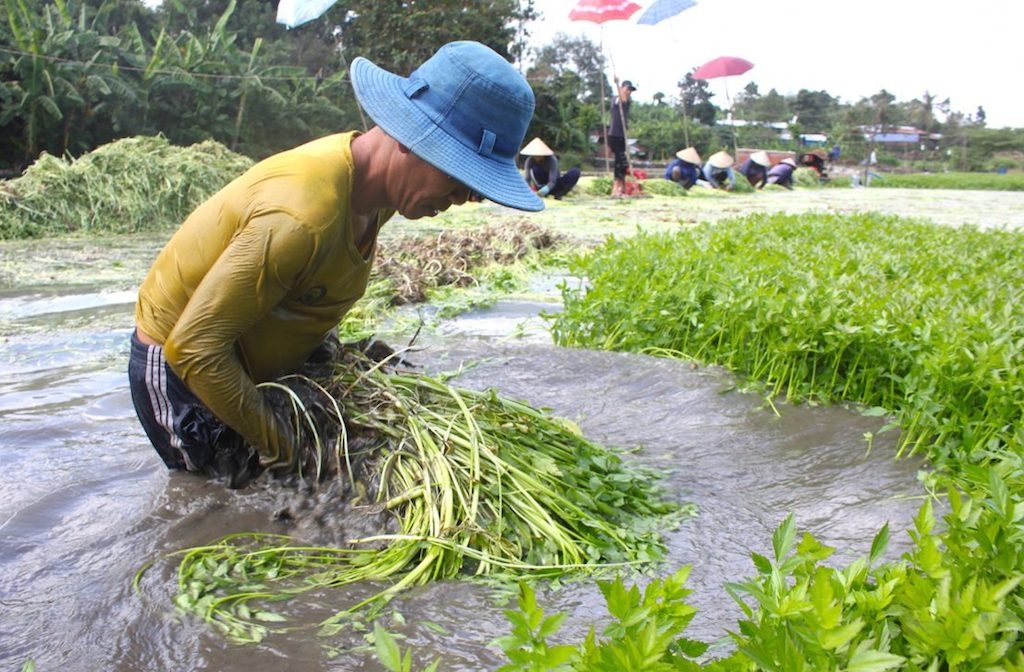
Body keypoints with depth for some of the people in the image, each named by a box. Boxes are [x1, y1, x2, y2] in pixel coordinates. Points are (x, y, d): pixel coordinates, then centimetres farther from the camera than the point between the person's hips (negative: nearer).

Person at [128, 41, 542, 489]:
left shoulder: (372, 182, -10)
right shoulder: (300, 216, -38)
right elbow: (194, 347, -32)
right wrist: (279, 446, -24)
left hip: (259, 362, 8)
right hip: (182, 370, -8)